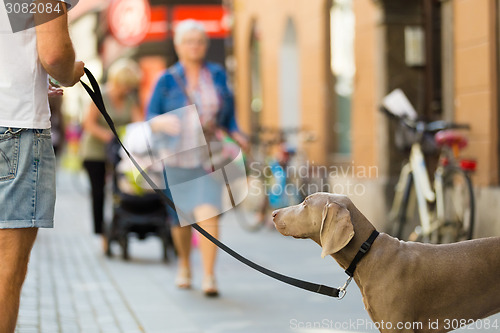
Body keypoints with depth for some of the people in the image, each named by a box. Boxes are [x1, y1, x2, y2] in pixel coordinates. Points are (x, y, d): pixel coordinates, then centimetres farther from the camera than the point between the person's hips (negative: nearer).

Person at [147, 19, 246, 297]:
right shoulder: (167, 81, 0)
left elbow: (227, 112, 18)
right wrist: (162, 123, -22)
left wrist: (235, 134, 1)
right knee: (180, 218, 11)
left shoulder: (217, 75, 7)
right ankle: (184, 264, 39)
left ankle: (209, 276, -14)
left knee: (208, 213, -18)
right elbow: (150, 117, 0)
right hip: (176, 157, 0)